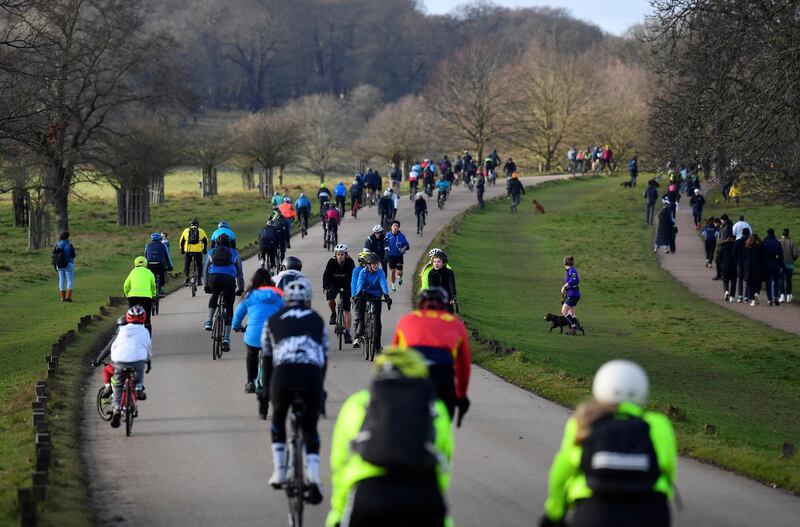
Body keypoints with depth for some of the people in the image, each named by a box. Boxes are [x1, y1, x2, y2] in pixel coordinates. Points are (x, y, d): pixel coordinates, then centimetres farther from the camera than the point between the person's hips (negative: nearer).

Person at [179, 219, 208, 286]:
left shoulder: (186, 231, 12)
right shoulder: (201, 231, 11)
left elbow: (181, 242, 15)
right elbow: (205, 242, 16)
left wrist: (182, 250, 26)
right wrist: (205, 250, 27)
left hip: (188, 251, 0)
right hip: (198, 251, 0)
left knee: (186, 266, 9)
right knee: (199, 266, 12)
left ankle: (186, 278, -6)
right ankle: (199, 279, 6)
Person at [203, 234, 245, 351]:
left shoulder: (211, 252, 27)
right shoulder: (234, 253, 26)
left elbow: (206, 270, 31)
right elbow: (239, 272, 29)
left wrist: (206, 286, 40)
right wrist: (241, 288, 36)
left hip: (213, 278, 1)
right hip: (229, 279, -1)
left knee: (214, 296, 34)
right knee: (229, 309, 7)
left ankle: (209, 321, 17)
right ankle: (226, 338, -1)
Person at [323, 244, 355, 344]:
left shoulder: (350, 262, -21)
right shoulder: (332, 262, -21)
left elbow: (353, 276, -24)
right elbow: (326, 275, -26)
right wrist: (325, 287, -40)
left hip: (346, 285, -1)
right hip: (334, 284, 1)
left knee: (347, 310, -7)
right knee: (330, 299, -26)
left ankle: (347, 333, -5)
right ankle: (333, 314, 7)